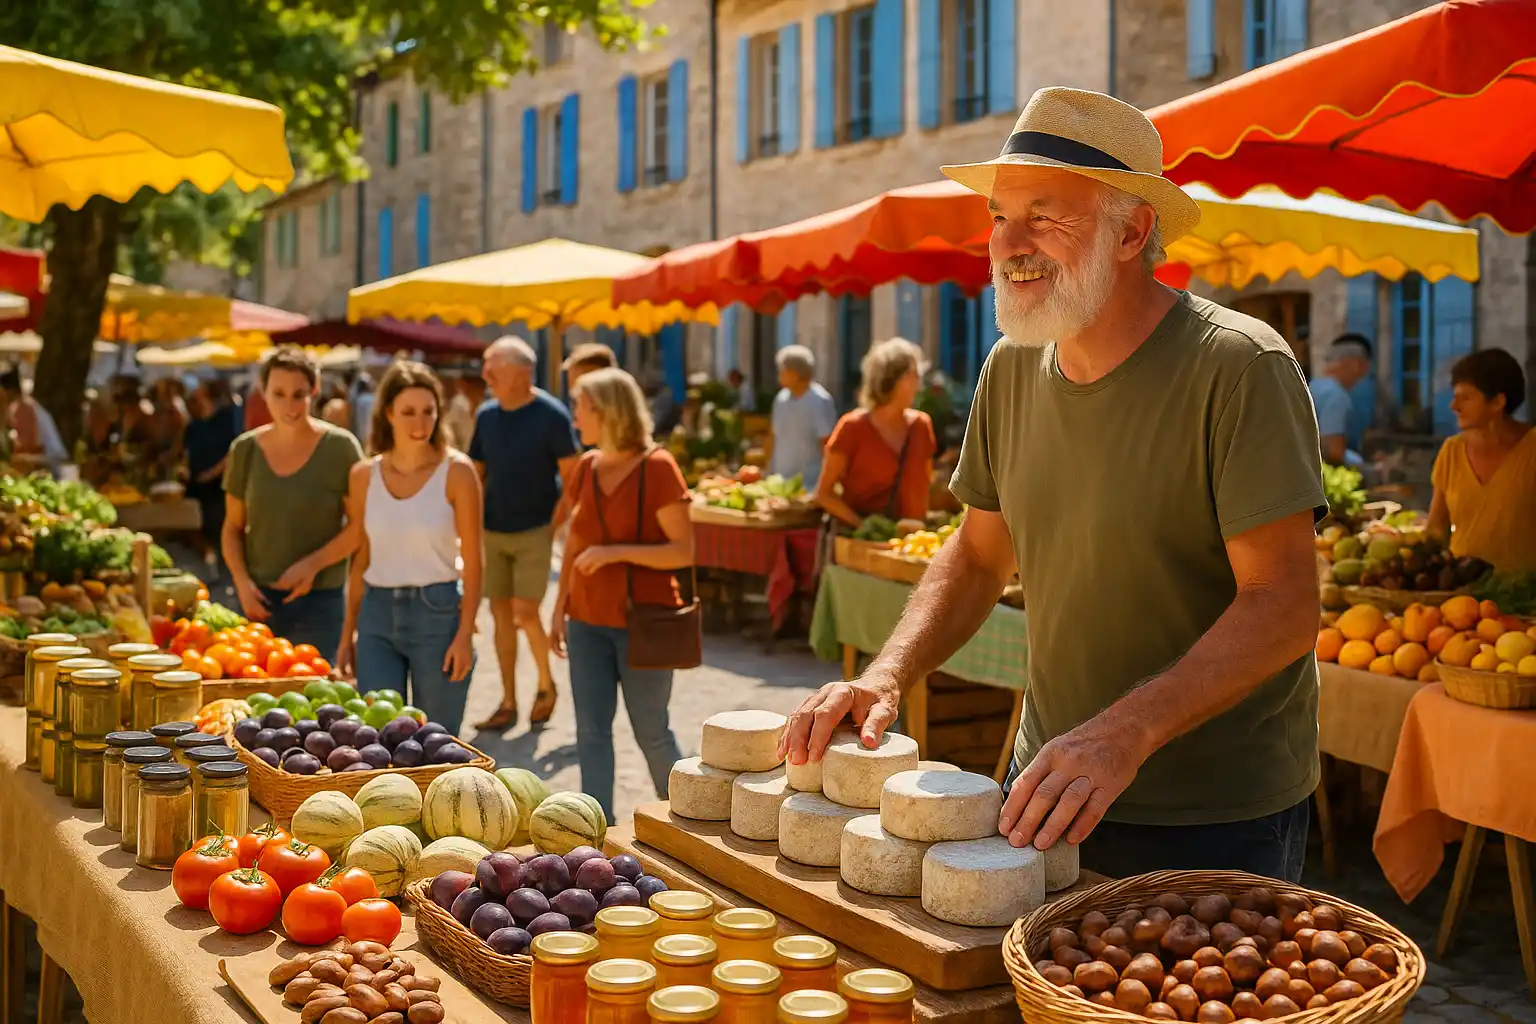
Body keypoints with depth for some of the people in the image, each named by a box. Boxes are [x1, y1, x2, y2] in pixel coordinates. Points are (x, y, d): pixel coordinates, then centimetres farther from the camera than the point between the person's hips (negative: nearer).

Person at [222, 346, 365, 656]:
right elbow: (233, 528, 11)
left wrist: (313, 564, -15)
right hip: (258, 599, 3)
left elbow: (360, 526, -4)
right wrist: (242, 582, -3)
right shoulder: (245, 450, 5)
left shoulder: (339, 447, -5)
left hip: (319, 599, -3)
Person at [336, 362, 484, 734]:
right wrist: (348, 633, 10)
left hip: (437, 611, -3)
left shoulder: (457, 471, -5)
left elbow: (472, 560, -6)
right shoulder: (364, 475, 4)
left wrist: (465, 633, -12)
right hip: (377, 614, 3)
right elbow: (361, 560, 10)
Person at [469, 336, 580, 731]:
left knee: (525, 613, -9)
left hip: (534, 531, -5)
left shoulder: (551, 414, -10)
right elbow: (476, 473, 13)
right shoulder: (487, 414, 5)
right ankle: (508, 702, 15)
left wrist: (556, 525, -12)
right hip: (494, 531, 5)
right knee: (501, 613, 6)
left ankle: (546, 683, 16)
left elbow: (571, 476, -8)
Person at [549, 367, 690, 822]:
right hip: (588, 619, 5)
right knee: (591, 731, 4)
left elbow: (684, 551, -15)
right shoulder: (587, 467, 6)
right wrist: (559, 607, 13)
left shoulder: (657, 467, -12)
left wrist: (616, 552, -24)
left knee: (651, 731, 7)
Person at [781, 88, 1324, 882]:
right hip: (1049, 785, 6)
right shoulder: (1011, 369, 2)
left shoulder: (1236, 366, -18)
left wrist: (1126, 732, -34)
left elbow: (1284, 605, -22)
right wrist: (886, 675, -6)